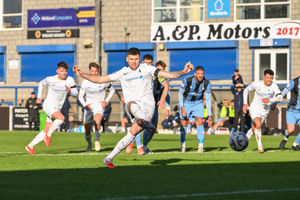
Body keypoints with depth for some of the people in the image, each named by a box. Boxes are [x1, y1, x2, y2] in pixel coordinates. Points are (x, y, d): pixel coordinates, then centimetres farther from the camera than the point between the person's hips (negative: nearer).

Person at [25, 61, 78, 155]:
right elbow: (41, 83, 11)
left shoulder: (70, 80, -6)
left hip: (57, 108, 4)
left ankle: (30, 146, 18)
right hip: (48, 105, -4)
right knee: (61, 118, -31)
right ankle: (49, 135, -15)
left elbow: (75, 93, -3)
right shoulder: (50, 79, -10)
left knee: (46, 131, 5)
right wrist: (39, 97, 10)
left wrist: (69, 90, -24)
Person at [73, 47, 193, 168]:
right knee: (132, 104, -36)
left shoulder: (147, 69, 8)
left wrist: (183, 72, -17)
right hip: (132, 107, 1)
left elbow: (169, 75, 0)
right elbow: (100, 79, 20)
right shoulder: (122, 73, 16)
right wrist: (82, 75, 11)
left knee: (134, 132, -21)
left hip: (147, 105, -1)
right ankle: (145, 122, -63)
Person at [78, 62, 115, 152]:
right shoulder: (85, 82, -2)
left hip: (99, 106, -2)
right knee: (87, 130, 3)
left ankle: (97, 140, -13)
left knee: (97, 121, -34)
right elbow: (80, 96, 3)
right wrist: (85, 105, -15)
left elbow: (112, 90, 14)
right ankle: (89, 144, 33)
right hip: (89, 107, 2)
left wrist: (107, 101, 2)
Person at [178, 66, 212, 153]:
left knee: (200, 122, -16)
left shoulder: (207, 83, -17)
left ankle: (200, 146, -10)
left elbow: (208, 99, -9)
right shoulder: (187, 80, -23)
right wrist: (182, 107, -16)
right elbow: (180, 93, -8)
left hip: (198, 103, 1)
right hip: (186, 103, -1)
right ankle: (183, 145, 16)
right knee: (183, 124, -2)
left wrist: (210, 115, -12)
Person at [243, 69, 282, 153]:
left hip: (265, 110, 2)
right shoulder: (257, 84, -14)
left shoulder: (274, 86, -16)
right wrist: (245, 103, -3)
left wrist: (269, 100, -44)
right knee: (258, 125, -26)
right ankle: (260, 146, -16)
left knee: (254, 129, 13)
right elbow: (246, 90, 4)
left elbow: (280, 97, -29)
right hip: (255, 108, -2)